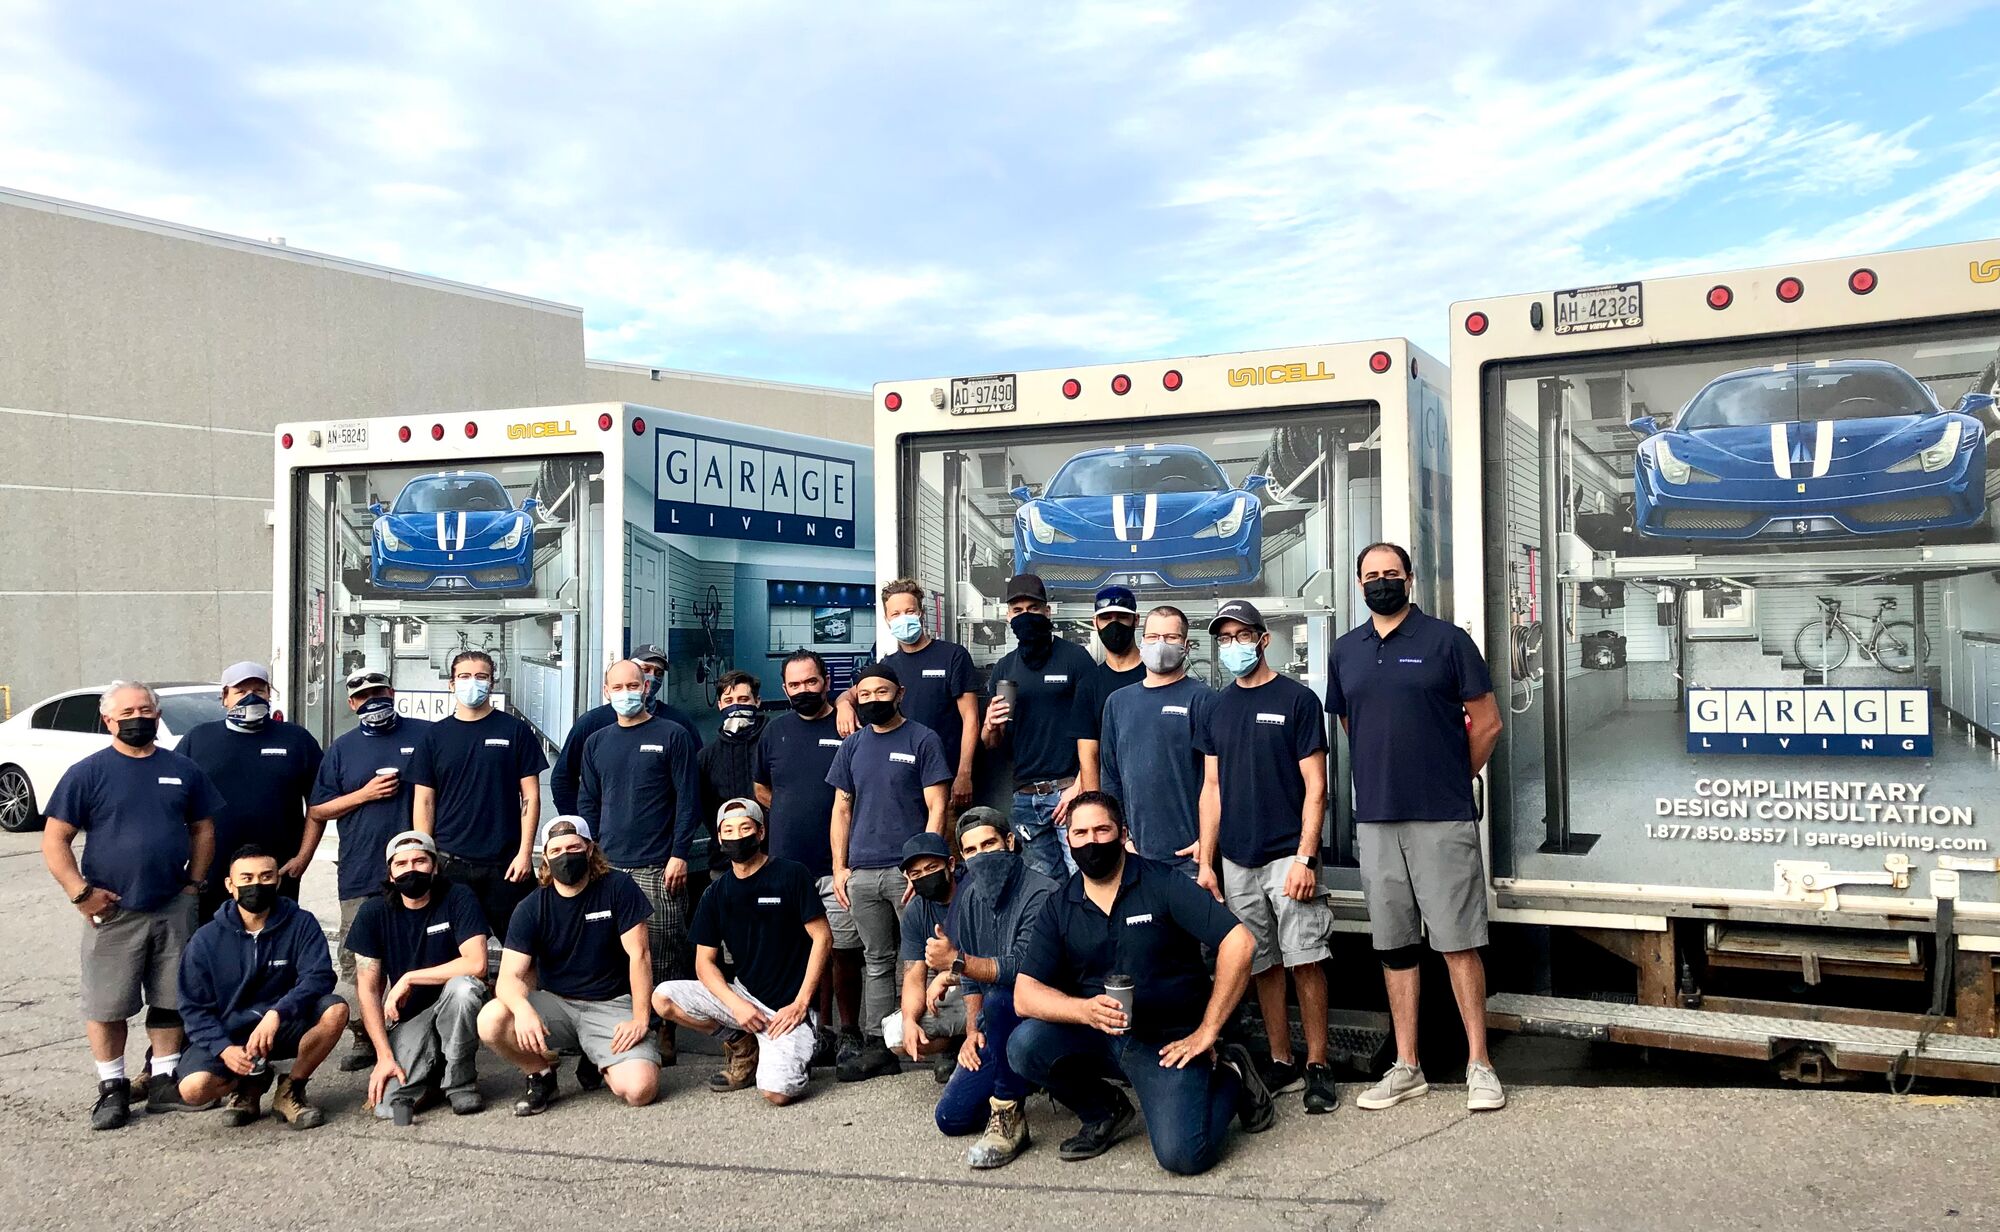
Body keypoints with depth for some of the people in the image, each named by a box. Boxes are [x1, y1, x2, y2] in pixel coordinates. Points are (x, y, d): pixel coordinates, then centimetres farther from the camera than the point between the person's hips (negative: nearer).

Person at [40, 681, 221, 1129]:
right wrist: (81, 893, -11)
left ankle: (164, 1082, 20)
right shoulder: (87, 773, -2)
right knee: (107, 1005, 3)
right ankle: (112, 1087, 15)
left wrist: (194, 881, 4)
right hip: (113, 910, -3)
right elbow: (55, 840, -3)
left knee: (170, 1000, 9)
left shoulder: (182, 770, 7)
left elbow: (203, 830, 14)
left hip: (174, 908, 3)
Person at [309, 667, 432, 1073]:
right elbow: (317, 812, 10)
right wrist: (365, 794, -5)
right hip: (360, 873, 2)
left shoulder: (426, 735, 4)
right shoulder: (342, 748, 11)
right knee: (357, 962, 2)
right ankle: (364, 1038, 13)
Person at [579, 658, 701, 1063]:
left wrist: (679, 855, -10)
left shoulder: (672, 737, 0)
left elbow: (688, 800, -3)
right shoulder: (596, 743, 14)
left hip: (658, 867, -4)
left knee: (663, 953, -3)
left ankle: (664, 1032, 7)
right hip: (608, 866, 4)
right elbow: (589, 804, 17)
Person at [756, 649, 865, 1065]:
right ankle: (819, 1032, 18)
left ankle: (849, 1032, 13)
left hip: (837, 864, -3)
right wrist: (790, 822, 13)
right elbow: (761, 790, 22)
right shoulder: (776, 731, 11)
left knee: (843, 951, 0)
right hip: (786, 864, 4)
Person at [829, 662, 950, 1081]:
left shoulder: (923, 740, -1)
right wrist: (839, 867, 8)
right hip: (862, 873, 5)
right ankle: (876, 1047, 15)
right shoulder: (852, 746, 13)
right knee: (876, 962, 10)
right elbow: (842, 810, 15)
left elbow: (936, 808, -5)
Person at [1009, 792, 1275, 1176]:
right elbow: (1024, 995, -5)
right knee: (1025, 1046, -23)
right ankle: (1104, 1112, 6)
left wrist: (1207, 1032, -15)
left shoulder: (1162, 885, -9)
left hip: (1169, 1040, -3)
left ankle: (1230, 1077, 10)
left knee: (1183, 1155, -23)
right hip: (1097, 1038, 4)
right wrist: (1084, 1009, -25)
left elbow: (1240, 943, -16)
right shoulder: (1058, 909, 2)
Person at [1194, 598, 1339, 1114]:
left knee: (1303, 961, -5)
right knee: (1263, 964, 9)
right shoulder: (1216, 708, 12)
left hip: (1287, 854, -4)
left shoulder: (1297, 699, -2)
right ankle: (1281, 1063, 19)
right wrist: (1206, 861, 6)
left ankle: (1318, 1066, 5)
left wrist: (1305, 858, -13)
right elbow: (1212, 788, 13)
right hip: (1237, 860, 5)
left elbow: (1315, 786, -5)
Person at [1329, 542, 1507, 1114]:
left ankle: (1479, 1065, 10)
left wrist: (1454, 782, 7)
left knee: (1458, 943, -1)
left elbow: (1487, 723, 0)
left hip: (1443, 819, -4)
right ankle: (1406, 1067, 19)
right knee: (1394, 947, 10)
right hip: (1375, 819, 4)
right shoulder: (1346, 651, 11)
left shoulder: (1447, 640, -2)